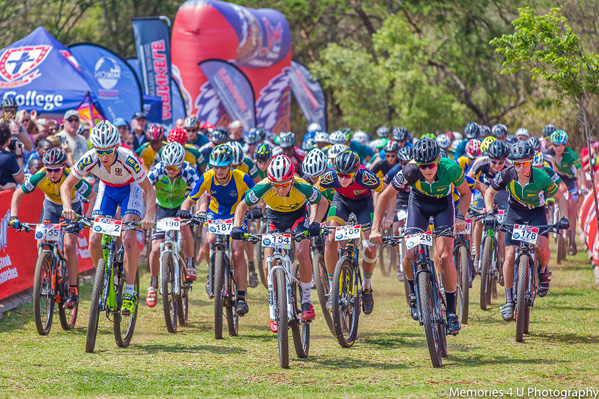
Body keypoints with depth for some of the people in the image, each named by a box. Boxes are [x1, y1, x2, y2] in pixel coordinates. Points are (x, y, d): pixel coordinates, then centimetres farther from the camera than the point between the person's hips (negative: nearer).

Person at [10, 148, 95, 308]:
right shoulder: (39, 177, -29)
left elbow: (93, 197, -28)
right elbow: (18, 194, -15)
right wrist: (14, 217, -26)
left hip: (72, 207, -3)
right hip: (51, 206, 3)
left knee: (69, 245, -19)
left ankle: (73, 290, -12)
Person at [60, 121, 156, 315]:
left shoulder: (128, 159, -36)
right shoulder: (89, 159, -30)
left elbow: (149, 189, -28)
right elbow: (67, 185, -20)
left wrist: (149, 215, -45)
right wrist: (67, 207, -40)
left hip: (131, 189, -3)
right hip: (107, 190, 3)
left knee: (129, 238, -22)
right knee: (94, 240, -12)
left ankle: (130, 292, -13)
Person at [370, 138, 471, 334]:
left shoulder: (451, 169, -33)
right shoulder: (410, 172, -34)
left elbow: (466, 194, -12)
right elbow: (385, 197, -20)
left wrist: (460, 217, -29)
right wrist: (375, 229, -26)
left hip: (443, 204, -1)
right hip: (418, 203, 1)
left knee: (445, 257, -16)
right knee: (410, 255, -16)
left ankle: (451, 312, -5)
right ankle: (414, 293, 16)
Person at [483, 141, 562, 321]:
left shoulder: (541, 178, -25)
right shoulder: (506, 175, -21)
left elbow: (559, 197, -8)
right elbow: (489, 193, -4)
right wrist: (489, 213, -18)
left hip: (537, 213, -2)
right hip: (514, 213, 2)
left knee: (541, 246, -28)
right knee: (510, 255, -10)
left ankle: (543, 271, 7)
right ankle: (509, 300, 1)